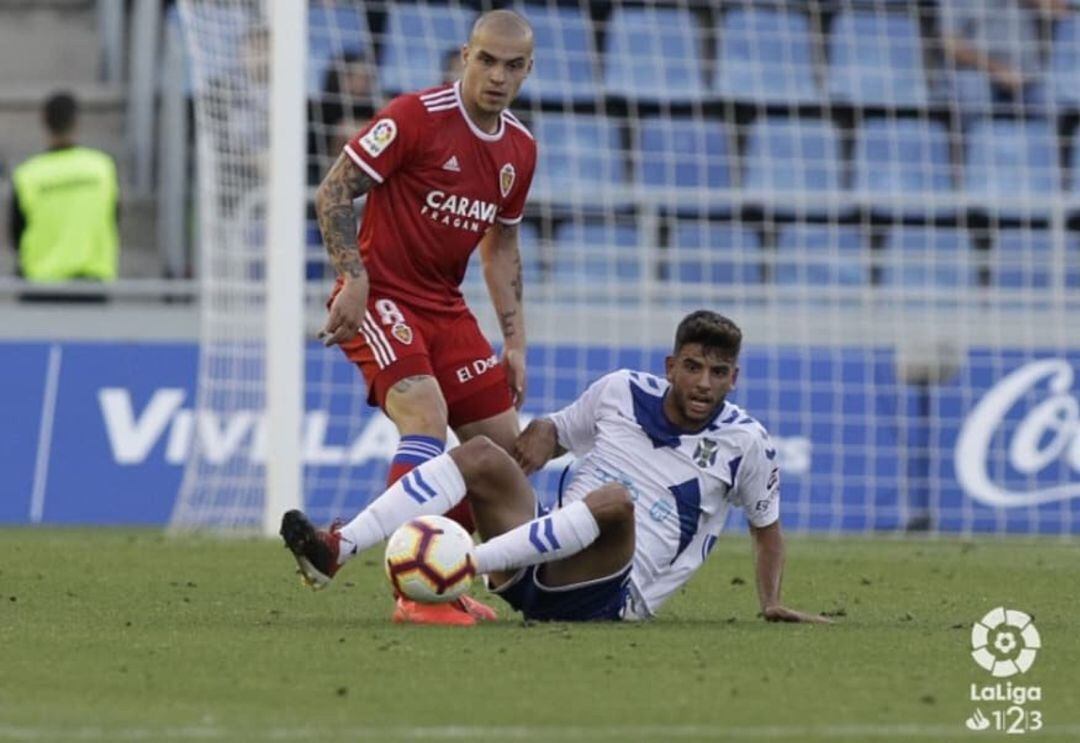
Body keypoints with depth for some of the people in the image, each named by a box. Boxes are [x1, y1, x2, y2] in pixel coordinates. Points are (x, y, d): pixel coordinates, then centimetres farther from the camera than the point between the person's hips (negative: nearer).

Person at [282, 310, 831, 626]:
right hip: (539, 572, 4)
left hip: (608, 593, -4)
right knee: (480, 455, -16)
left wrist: (772, 605, 2)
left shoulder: (745, 442, 1)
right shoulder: (621, 392, 8)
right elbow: (555, 430, 24)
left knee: (615, 500, -35)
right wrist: (540, 437, 0)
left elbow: (767, 528, 16)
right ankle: (336, 552, -30)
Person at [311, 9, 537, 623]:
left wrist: (515, 342, 13)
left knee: (503, 444, 3)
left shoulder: (520, 149, 8)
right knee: (427, 418, -27)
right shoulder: (418, 115, -14)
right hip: (380, 296, -8)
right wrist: (354, 280, -22)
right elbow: (334, 192, -13)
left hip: (446, 305, 8)